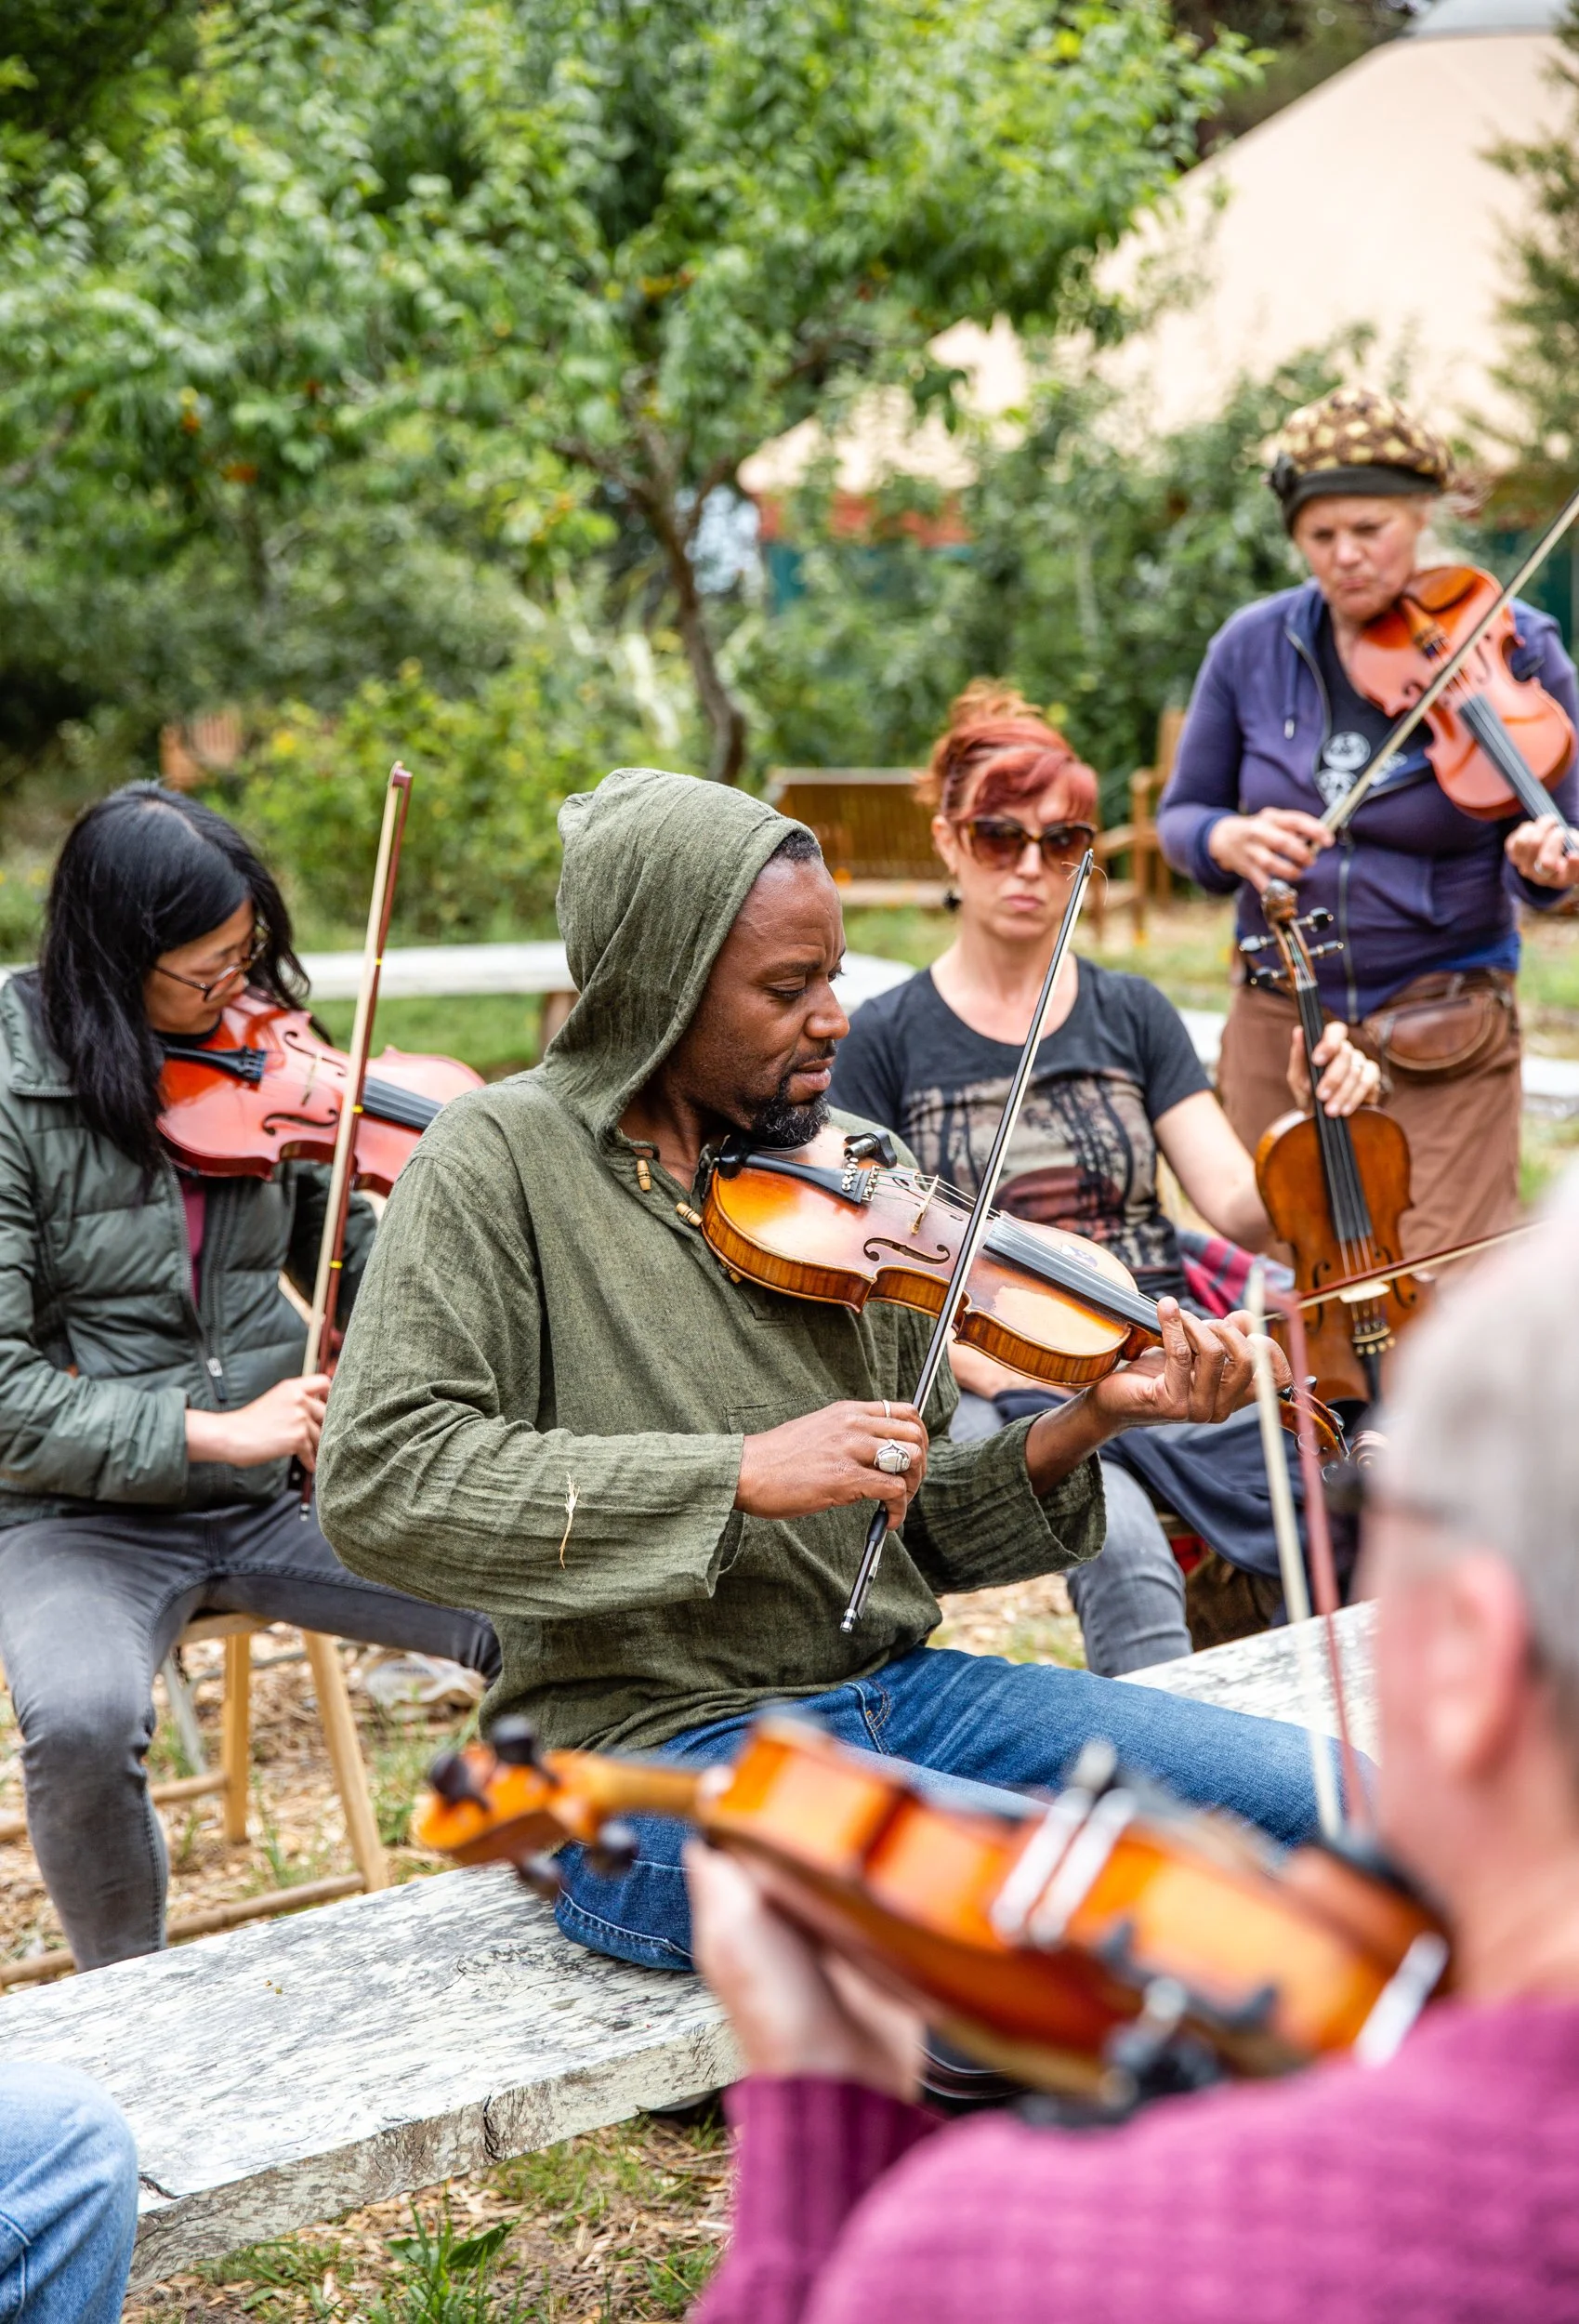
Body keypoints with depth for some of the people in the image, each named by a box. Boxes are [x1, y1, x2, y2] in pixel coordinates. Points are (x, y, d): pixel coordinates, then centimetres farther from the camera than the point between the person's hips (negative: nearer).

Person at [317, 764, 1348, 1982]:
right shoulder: (503, 1160, -5)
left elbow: (920, 1525, 13)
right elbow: (378, 1481, -17)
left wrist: (1082, 1426, -7)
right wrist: (745, 1473, -22)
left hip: (896, 1690, 6)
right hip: (655, 1745, -6)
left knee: (1321, 1802, -6)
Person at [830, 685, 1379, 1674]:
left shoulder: (1133, 1015, 13)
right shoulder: (885, 1039, 5)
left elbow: (1243, 1211, 4)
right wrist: (1000, 1373, -14)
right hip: (999, 1388, -3)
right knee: (1127, 1554, -35)